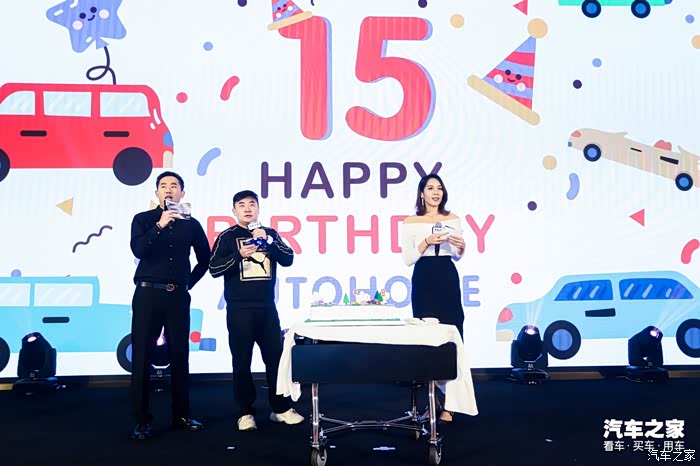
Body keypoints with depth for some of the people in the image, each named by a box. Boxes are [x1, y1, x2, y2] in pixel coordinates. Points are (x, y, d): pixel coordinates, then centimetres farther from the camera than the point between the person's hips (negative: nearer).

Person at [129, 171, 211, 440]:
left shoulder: (191, 224, 9)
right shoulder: (143, 219, 4)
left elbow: (205, 257, 19)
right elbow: (138, 250, -13)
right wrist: (160, 225, -21)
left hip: (178, 296, 2)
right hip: (148, 294, -2)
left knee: (179, 355, 6)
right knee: (141, 356, -2)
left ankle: (181, 415, 17)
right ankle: (141, 420, 5)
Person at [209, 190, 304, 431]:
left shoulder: (270, 234, 11)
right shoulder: (227, 236, 3)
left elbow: (288, 260, 0)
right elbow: (214, 269, -4)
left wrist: (268, 240, -13)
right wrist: (239, 255, -18)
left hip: (267, 307, 3)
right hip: (239, 309, -2)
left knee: (275, 357, 5)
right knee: (242, 361, 1)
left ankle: (280, 408, 16)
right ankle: (245, 412, 11)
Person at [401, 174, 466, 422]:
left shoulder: (453, 219, 8)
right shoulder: (411, 222, 2)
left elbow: (457, 257, 16)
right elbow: (407, 259, -3)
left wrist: (461, 247, -6)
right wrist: (426, 242, -15)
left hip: (448, 279, 1)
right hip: (423, 281, -1)